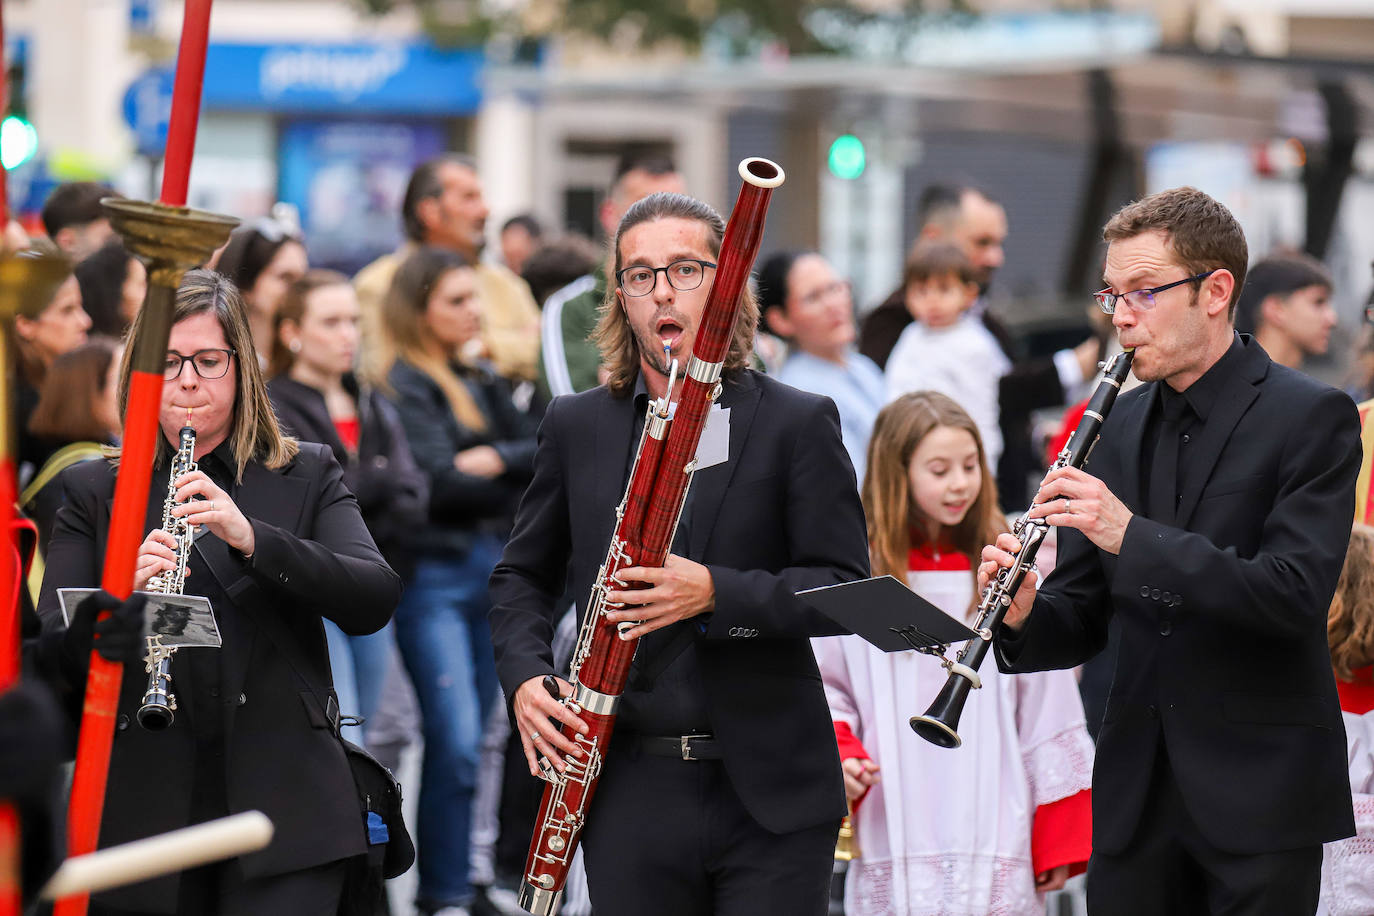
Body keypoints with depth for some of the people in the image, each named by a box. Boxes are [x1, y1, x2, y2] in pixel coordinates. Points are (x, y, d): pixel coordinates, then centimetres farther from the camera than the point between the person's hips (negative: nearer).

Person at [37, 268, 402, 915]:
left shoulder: (307, 478, 10)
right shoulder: (93, 493, 11)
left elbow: (375, 600, -5)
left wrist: (250, 538, -19)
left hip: (284, 811, -1)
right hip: (143, 809, 1)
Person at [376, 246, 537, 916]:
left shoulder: (483, 383, 17)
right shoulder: (404, 385, -6)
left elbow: (540, 451, 8)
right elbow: (438, 482, -16)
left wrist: (494, 459, -10)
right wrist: (516, 484, -4)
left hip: (493, 569, 7)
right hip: (433, 576, -7)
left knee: (471, 739, 8)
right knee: (455, 738, -11)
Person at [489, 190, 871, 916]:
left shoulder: (798, 423, 0)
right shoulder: (576, 428, 10)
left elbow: (847, 588, -4)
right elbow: (523, 576, 19)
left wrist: (716, 593, -19)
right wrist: (524, 676, -1)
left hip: (769, 799, -2)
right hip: (629, 794, 2)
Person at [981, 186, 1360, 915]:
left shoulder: (1312, 418, -7)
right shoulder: (1122, 424, 11)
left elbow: (1297, 595, -20)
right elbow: (1083, 618, 12)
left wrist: (1134, 534, -27)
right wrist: (1022, 617, -12)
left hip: (1258, 794, -5)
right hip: (1137, 793, 5)